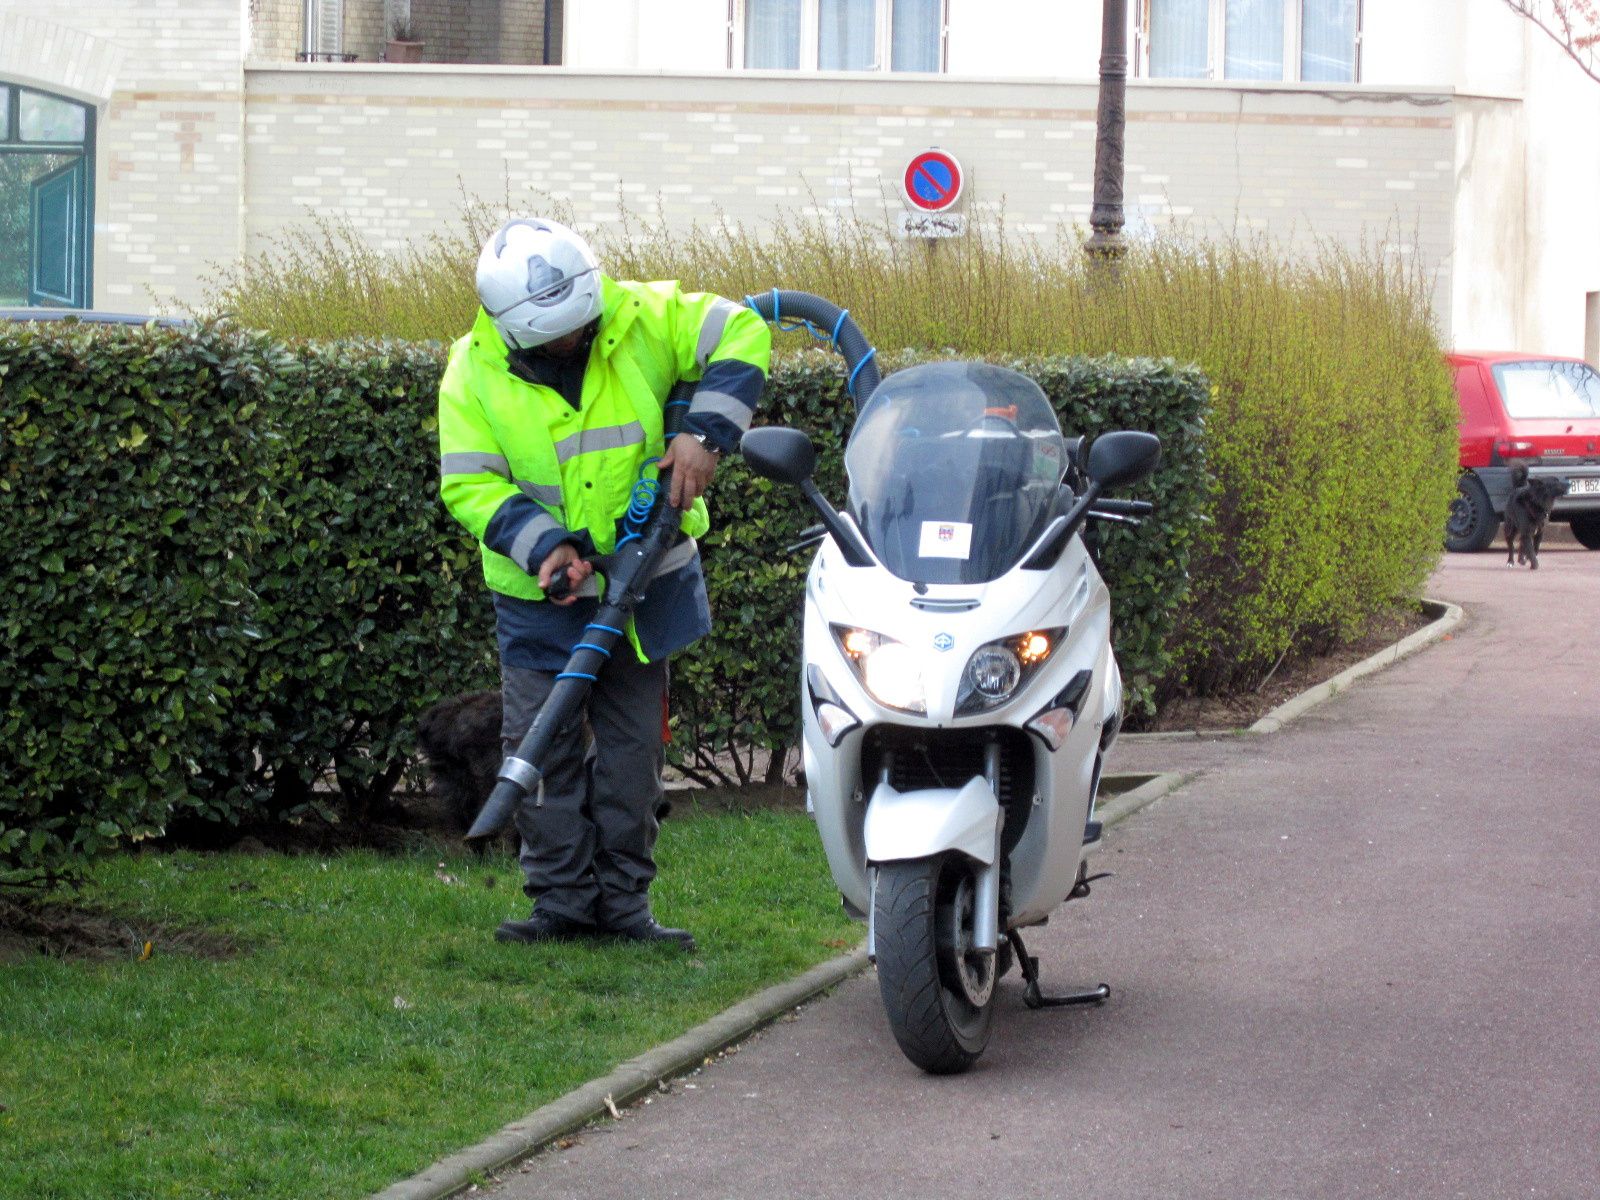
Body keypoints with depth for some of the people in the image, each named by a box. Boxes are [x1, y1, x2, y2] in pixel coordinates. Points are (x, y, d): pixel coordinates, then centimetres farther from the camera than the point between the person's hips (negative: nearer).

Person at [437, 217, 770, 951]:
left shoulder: (643, 319, -11)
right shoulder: (475, 373, -12)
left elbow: (741, 335, -8)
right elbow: (469, 486, -13)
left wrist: (706, 432, -21)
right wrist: (545, 545, -27)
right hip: (541, 592, -1)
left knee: (634, 746, 6)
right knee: (543, 749, -2)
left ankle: (623, 903, 15)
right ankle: (564, 901, 8)